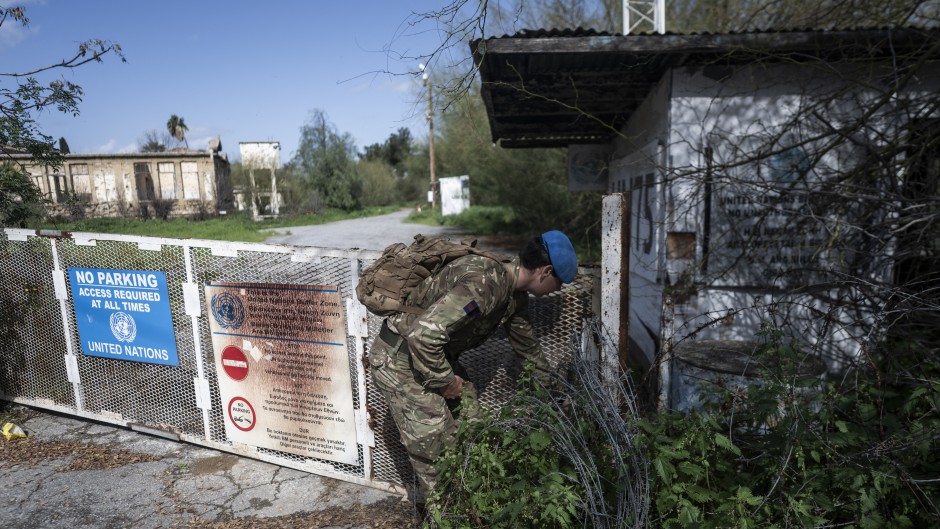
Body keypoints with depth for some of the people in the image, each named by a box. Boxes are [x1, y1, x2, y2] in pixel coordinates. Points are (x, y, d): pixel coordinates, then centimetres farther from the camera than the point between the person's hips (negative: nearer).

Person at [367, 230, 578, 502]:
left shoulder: (514, 293, 2)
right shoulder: (485, 283, -31)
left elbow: (527, 345, 17)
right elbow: (424, 333, -37)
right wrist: (444, 381, -21)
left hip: (435, 354, 9)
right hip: (399, 358, -9)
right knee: (438, 447, -4)